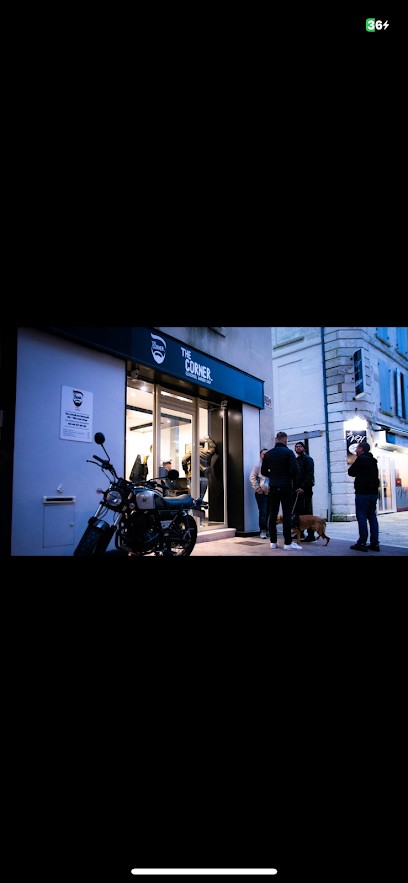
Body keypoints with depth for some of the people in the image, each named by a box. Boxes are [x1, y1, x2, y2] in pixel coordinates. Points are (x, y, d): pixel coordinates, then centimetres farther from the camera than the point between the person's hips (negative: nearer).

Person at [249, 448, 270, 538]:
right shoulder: (257, 465, -1)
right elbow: (252, 478, -7)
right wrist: (257, 489, -12)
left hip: (270, 492, 5)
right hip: (261, 492, -5)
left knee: (268, 512, 9)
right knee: (263, 512, -6)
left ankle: (267, 529, 20)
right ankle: (262, 530, 1)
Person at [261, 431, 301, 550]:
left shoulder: (268, 453, 7)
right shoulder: (288, 452, -6)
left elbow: (263, 471, 8)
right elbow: (295, 470, -13)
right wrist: (295, 482, 3)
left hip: (273, 487, 4)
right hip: (286, 486, -4)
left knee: (273, 514, 7)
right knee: (287, 514, -2)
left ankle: (273, 542, 10)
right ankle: (288, 543, -2)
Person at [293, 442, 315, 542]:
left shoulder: (308, 459, -1)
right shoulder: (295, 460, 20)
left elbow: (310, 474, -12)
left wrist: (303, 487, -20)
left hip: (305, 489, -7)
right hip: (297, 489, 7)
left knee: (307, 512, -6)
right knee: (297, 512, 5)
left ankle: (311, 535, -3)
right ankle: (300, 533, 13)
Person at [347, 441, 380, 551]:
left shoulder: (361, 459, -12)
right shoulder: (372, 460, 16)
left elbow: (351, 472, -5)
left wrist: (355, 462, 10)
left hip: (363, 493, -8)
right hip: (374, 492, 8)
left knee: (362, 517, -5)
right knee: (372, 517, 9)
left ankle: (362, 543, -5)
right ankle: (374, 543, 9)